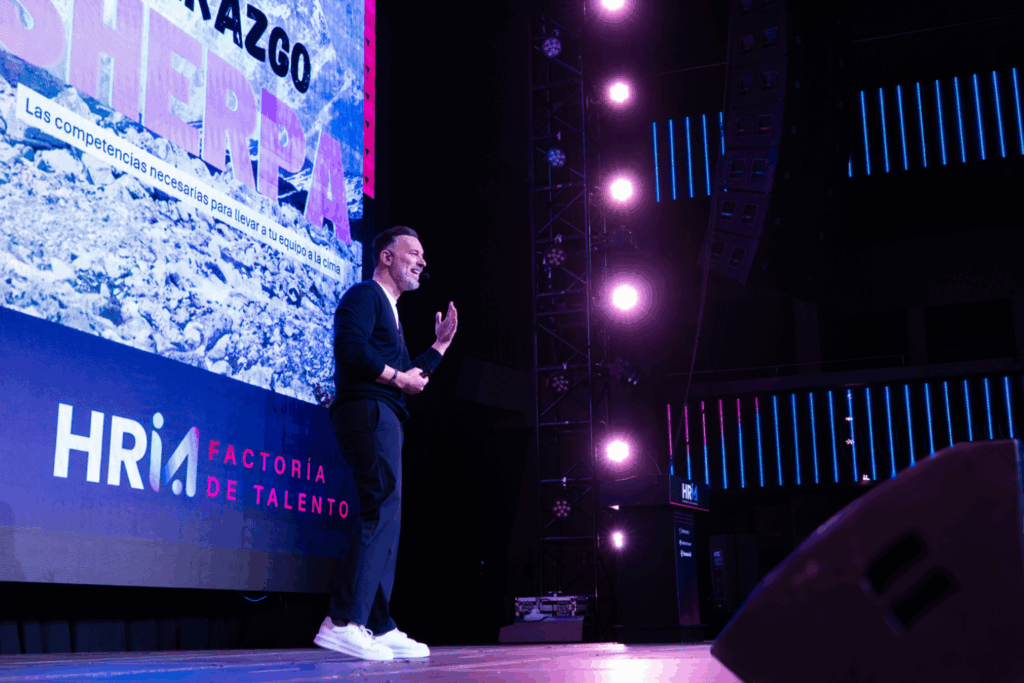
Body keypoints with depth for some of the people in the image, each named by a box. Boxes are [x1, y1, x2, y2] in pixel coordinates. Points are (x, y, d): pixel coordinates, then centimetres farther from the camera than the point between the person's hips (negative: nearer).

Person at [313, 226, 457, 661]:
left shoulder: (389, 311, 30)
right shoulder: (364, 295, 0)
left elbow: (409, 377, 32)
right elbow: (349, 348, -19)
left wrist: (441, 344, 30)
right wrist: (399, 378, -11)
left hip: (382, 419, 11)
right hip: (367, 410, -10)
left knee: (384, 517, 8)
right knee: (383, 510, -19)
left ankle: (379, 628, 10)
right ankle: (343, 622, -23)